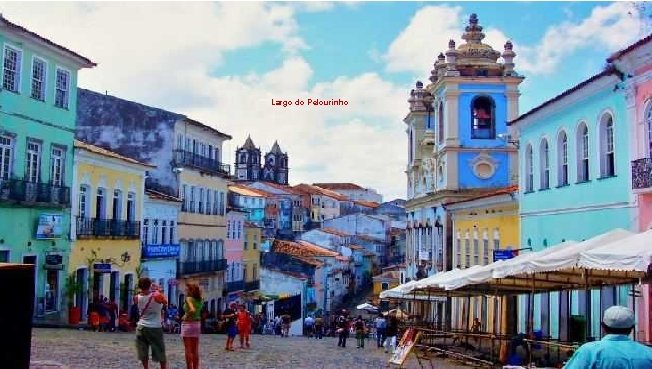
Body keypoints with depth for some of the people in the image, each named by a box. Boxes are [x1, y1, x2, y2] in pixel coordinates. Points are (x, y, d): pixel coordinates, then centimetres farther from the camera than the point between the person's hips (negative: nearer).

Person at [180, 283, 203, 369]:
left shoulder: (189, 299, -13)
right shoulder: (199, 300, 7)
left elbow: (192, 310, -28)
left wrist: (185, 316, -13)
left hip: (187, 324, -6)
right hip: (197, 324, 6)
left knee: (188, 350, -1)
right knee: (195, 350, 10)